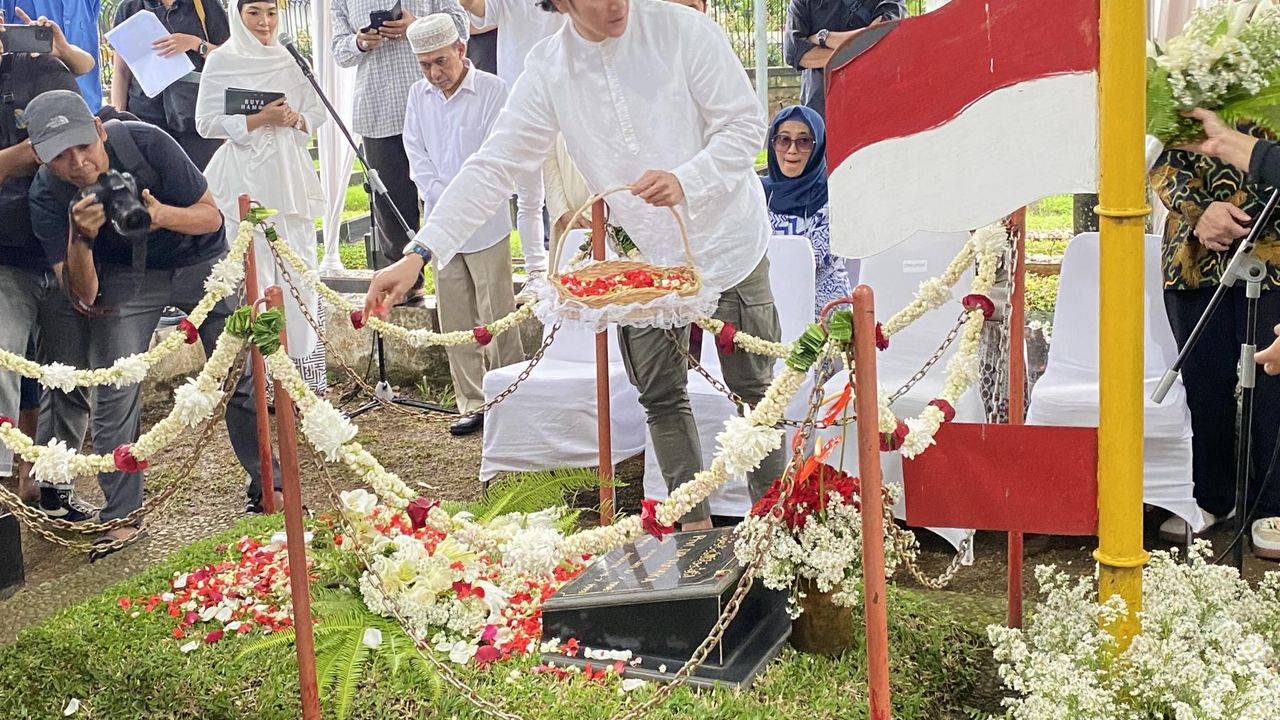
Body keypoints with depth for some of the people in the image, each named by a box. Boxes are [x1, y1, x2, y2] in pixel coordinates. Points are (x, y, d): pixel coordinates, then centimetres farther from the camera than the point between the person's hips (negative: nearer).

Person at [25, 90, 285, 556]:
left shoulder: (144, 142, -27)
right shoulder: (46, 196, -22)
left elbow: (212, 217, -18)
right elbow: (83, 296, -24)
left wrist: (162, 215, -40)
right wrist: (80, 238, -43)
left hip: (200, 260, 0)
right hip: (123, 277, 1)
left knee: (243, 378, -4)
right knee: (115, 396, -9)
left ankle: (266, 485, 14)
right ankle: (120, 518, 4)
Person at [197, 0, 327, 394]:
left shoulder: (292, 60, 9)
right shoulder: (221, 62, 1)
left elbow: (317, 111, 13)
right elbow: (206, 122, -3)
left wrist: (296, 120, -8)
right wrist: (257, 119, -14)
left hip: (289, 176, 3)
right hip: (246, 180, -3)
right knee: (255, 275, -5)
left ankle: (305, 372, 11)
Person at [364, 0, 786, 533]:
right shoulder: (548, 69, -6)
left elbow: (745, 124, -11)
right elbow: (493, 167, -9)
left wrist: (686, 181, -30)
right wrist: (419, 254, -17)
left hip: (726, 244, -2)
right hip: (643, 259, 3)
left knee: (754, 388, 7)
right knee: (662, 399, 8)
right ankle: (695, 524, 23)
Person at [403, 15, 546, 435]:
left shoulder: (491, 90, -7)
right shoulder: (419, 95, 8)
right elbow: (416, 151, 7)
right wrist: (438, 195, -7)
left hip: (485, 223, -5)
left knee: (496, 318, -3)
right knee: (455, 322, 8)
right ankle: (473, 405, 17)